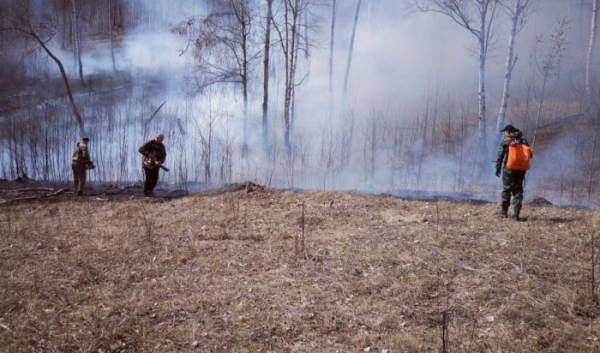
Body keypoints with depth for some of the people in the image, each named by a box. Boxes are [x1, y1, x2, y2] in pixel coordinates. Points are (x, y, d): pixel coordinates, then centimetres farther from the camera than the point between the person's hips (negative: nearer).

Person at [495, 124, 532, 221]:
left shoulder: (505, 141, -5)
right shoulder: (524, 141, 8)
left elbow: (500, 156, -9)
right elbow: (530, 155, 11)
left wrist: (498, 168, -3)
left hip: (509, 169, -4)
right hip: (521, 169, 4)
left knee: (506, 189, 7)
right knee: (518, 190, 7)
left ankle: (504, 211, 13)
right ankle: (516, 213, 0)